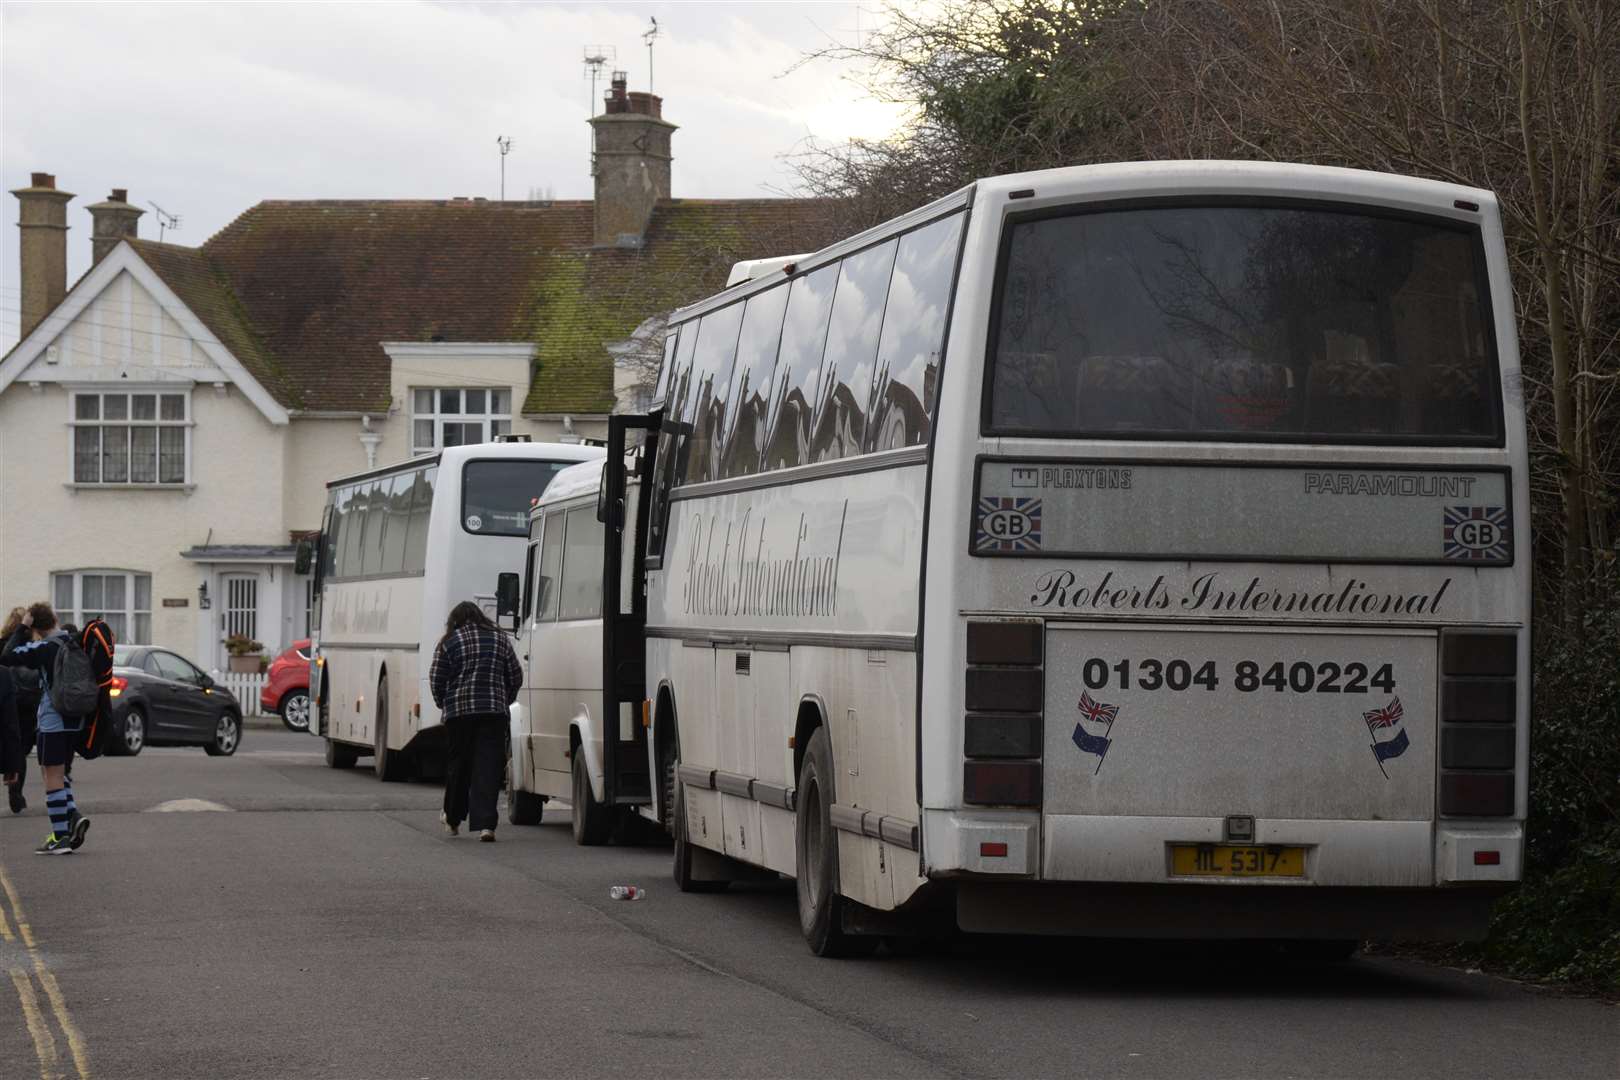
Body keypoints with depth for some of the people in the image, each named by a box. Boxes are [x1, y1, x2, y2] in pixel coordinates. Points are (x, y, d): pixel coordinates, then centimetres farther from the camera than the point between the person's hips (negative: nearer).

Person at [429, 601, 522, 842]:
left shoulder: (450, 642, 2)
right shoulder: (499, 639, 10)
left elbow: (436, 679, 1)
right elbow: (516, 676, 11)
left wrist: (443, 704, 17)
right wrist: (505, 701, 24)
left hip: (459, 712, -1)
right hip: (493, 711, 1)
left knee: (459, 763, 13)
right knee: (488, 765, -3)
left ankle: (453, 818, 26)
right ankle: (485, 824, -13)